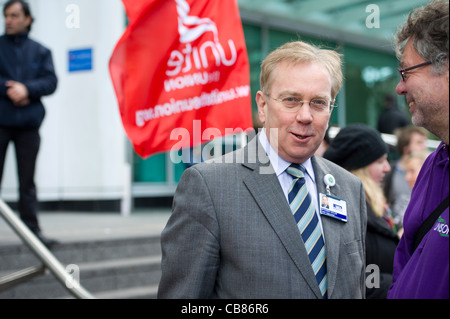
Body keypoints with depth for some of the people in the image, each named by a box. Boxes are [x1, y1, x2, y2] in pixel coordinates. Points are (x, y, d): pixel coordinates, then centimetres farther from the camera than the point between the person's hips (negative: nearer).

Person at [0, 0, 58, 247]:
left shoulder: (40, 51, 12)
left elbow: (51, 81, 0)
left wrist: (27, 88, -14)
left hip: (28, 124, 1)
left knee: (27, 181, 3)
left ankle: (32, 228, 6)